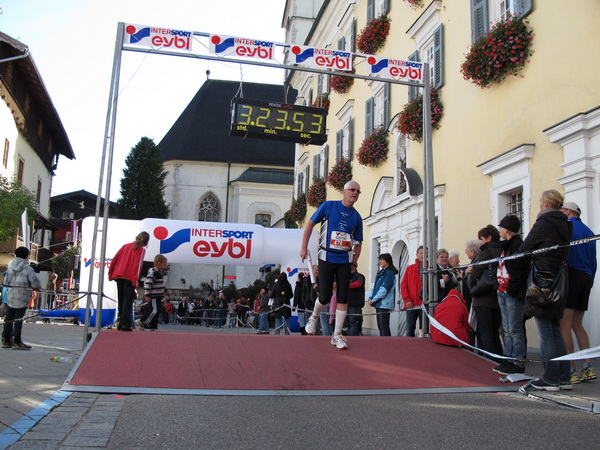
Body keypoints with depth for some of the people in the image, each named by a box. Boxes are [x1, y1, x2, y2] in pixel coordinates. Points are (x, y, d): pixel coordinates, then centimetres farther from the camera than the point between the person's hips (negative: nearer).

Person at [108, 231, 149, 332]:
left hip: (119, 276, 5)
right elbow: (137, 265, -12)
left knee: (121, 301, 13)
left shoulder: (125, 246, 16)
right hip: (130, 278, -5)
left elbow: (114, 260, 13)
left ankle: (120, 323, 15)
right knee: (128, 302, -4)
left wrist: (110, 273, 17)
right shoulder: (141, 250, 0)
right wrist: (135, 279, -15)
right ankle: (125, 324, -11)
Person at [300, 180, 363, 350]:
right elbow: (310, 223, 4)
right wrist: (304, 247, 1)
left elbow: (358, 243, 15)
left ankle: (337, 335, 8)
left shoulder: (357, 217, 7)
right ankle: (314, 318, 30)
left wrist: (354, 263, 5)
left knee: (343, 297, -2)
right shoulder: (328, 206, -2)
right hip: (326, 257, -3)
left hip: (344, 260, 3)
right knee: (325, 296, -3)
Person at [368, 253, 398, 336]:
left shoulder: (389, 272, -9)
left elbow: (384, 289, -16)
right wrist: (370, 297, 4)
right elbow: (375, 287, 19)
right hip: (379, 304, 9)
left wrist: (374, 299, -13)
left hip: (384, 304, -9)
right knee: (380, 326, 9)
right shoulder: (381, 273, 19)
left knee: (384, 326, -11)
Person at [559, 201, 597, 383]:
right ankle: (588, 367, 9)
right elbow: (593, 261, 19)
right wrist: (589, 282, 21)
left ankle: (571, 370, -10)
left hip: (570, 274, -8)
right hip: (586, 279, 8)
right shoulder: (588, 231, 19)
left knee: (564, 325, -7)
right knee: (577, 325, 15)